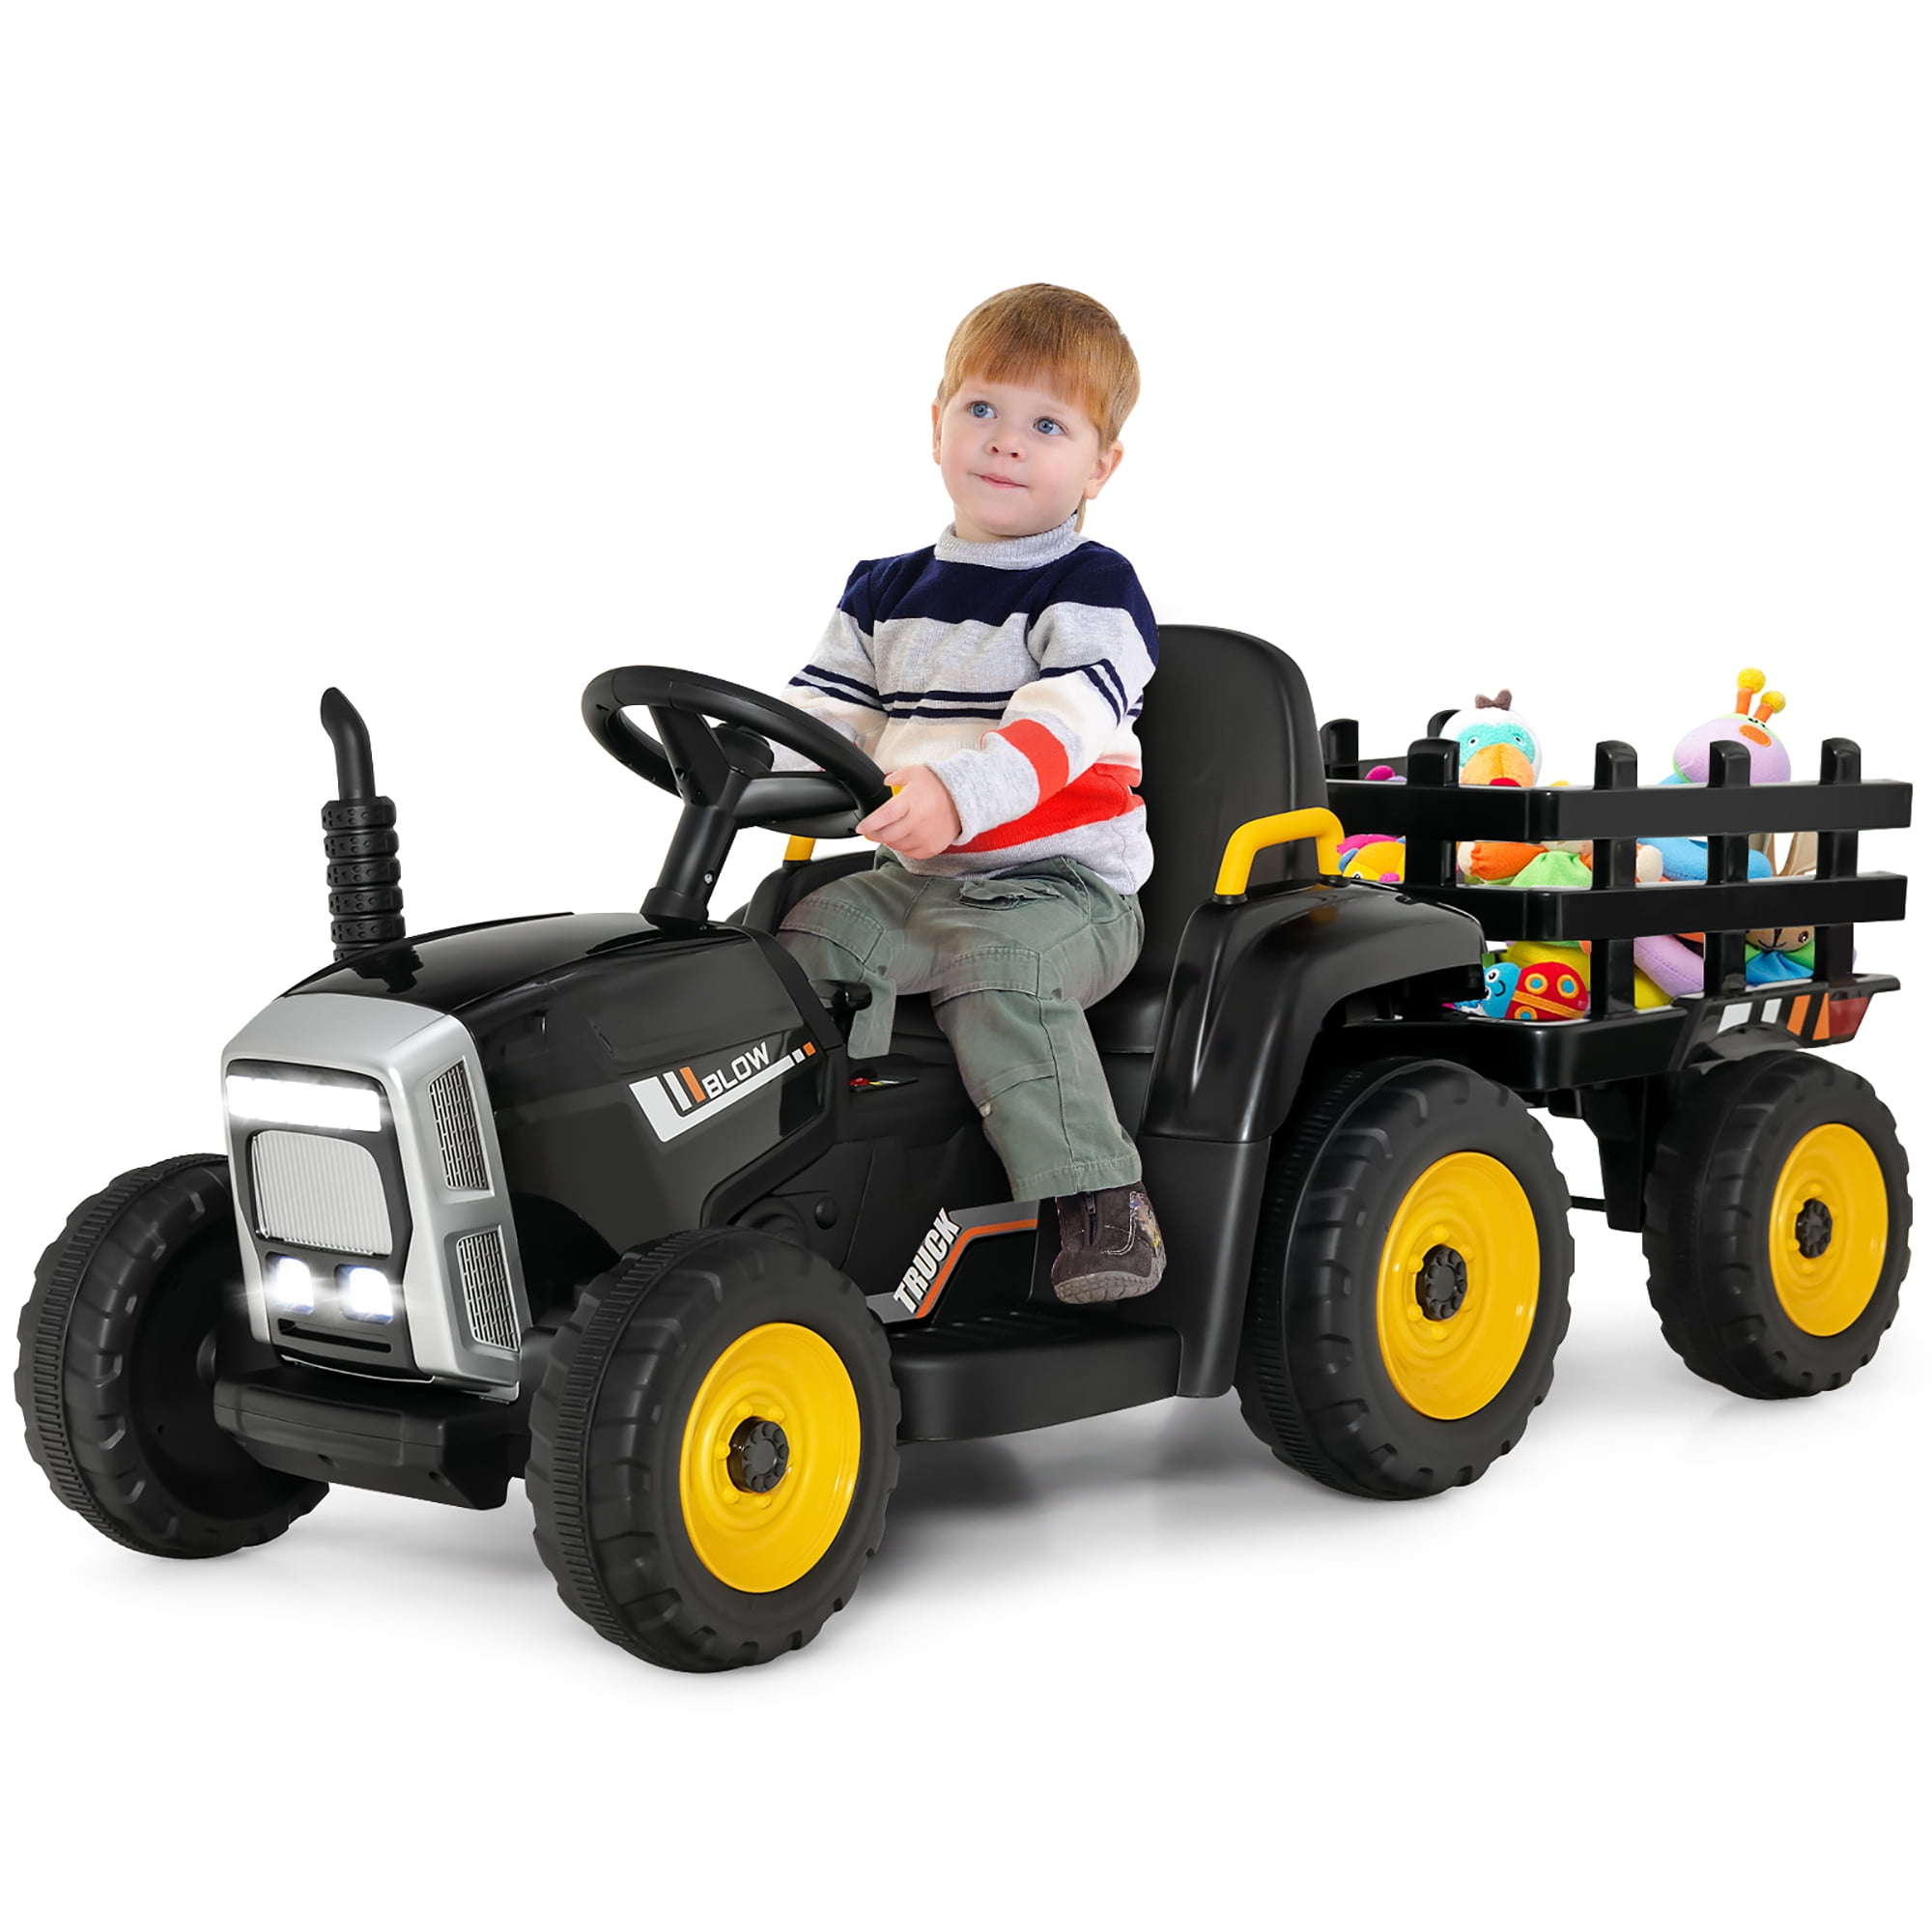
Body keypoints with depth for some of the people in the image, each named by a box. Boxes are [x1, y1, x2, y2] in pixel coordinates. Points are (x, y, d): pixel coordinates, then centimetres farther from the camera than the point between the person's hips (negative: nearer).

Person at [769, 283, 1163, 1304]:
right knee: (818, 931, -18)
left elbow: (1060, 725, -22)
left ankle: (1101, 1197, -28)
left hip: (1066, 881, -6)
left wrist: (958, 792, -39)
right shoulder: (887, 593, 15)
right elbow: (823, 713, 12)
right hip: (918, 876, 6)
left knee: (995, 967, -32)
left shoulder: (1094, 588, -5)